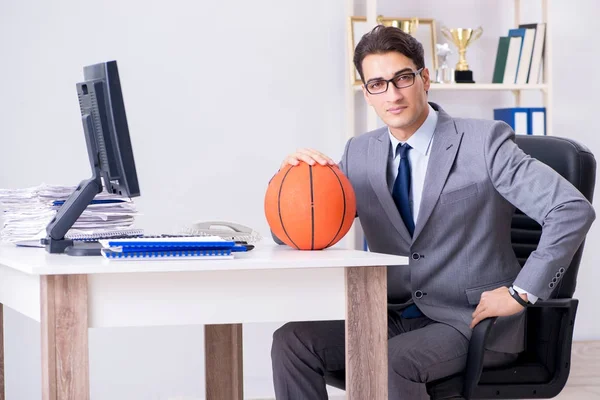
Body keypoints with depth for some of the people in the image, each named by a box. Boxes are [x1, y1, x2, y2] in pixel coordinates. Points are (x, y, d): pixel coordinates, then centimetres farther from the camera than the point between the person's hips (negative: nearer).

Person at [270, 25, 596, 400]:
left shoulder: (484, 142, -9)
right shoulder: (360, 154, 8)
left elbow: (574, 209, -15)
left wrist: (521, 292, -15)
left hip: (472, 321, -5)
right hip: (395, 318, 5)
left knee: (390, 361, -33)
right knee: (292, 341, -15)